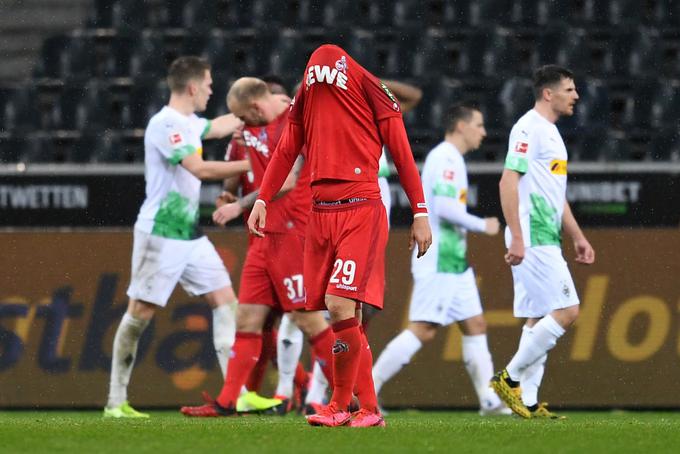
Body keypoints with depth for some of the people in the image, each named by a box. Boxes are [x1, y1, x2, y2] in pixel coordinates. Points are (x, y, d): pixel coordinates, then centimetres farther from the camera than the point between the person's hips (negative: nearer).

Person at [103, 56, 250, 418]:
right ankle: (116, 402, 2)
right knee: (141, 311, -5)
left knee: (225, 300, 1)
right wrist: (250, 165, -20)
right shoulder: (165, 125, -16)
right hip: (161, 235, -9)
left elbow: (222, 125, 34)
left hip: (189, 234, 9)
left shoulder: (188, 123, 12)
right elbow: (200, 169, -24)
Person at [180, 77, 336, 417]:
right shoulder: (255, 127, 13)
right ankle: (226, 403, 5)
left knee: (307, 319, -7)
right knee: (248, 319, 5)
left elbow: (286, 182, -19)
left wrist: (241, 206, -15)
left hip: (292, 233, -8)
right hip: (265, 236, 8)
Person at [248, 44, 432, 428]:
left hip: (362, 212, -5)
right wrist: (262, 200, 7)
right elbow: (287, 152, 17)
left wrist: (421, 213, -2)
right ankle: (369, 410, 10)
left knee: (340, 304, -18)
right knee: (348, 315, 4)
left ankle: (341, 406, -6)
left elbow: (402, 153, 0)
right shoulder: (306, 95, 12)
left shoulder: (370, 90, -2)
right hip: (321, 213, 5)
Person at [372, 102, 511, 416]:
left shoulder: (450, 158, 18)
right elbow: (445, 207, -22)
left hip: (452, 261, 11)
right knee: (423, 329, -12)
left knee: (475, 325, 8)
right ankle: (368, 388, -10)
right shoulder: (446, 158, -13)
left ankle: (490, 400, 7)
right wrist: (482, 225, -12)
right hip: (438, 263, -11)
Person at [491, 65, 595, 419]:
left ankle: (528, 402, 6)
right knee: (566, 310, -13)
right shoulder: (528, 128, -11)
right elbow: (508, 182, -17)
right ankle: (510, 378, -7)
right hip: (532, 240, -10)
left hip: (546, 240, 10)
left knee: (539, 319, 7)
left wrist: (577, 237, 25)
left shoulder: (550, 132, 20)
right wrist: (516, 237, -22)